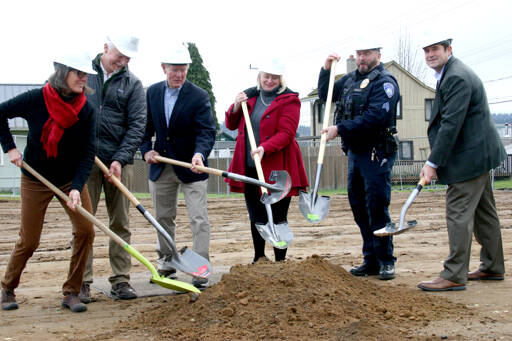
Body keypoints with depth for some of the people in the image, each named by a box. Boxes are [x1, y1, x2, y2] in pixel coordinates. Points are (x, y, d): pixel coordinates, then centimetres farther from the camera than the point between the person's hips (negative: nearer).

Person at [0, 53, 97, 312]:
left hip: (71, 180, 2)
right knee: (29, 240, 0)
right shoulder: (37, 99, -17)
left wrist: (77, 188, -26)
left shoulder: (86, 111, -13)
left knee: (85, 230, -10)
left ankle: (71, 293, 3)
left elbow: (87, 153, -14)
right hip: (35, 180, -2)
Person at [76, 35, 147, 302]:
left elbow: (137, 125, 0)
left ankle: (120, 280, 12)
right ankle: (82, 281, 8)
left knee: (120, 222, 4)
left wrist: (120, 159, -11)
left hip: (119, 162, 0)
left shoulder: (132, 84, 5)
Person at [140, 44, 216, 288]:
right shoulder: (152, 92, 4)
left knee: (199, 219, -5)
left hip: (190, 167, -4)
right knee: (163, 218, 15)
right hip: (160, 166, 5)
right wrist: (146, 150, -4)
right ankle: (166, 264, 30)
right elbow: (146, 126, 12)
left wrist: (199, 154, -36)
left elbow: (206, 131, -18)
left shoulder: (199, 96, -10)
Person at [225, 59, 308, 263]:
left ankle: (280, 261, 10)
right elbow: (231, 125, 16)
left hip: (277, 169, -5)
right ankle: (259, 258, 30)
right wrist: (236, 107, -3)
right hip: (250, 168, 5)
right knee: (256, 218, 15)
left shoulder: (288, 100, -4)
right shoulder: (249, 96, 13)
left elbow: (286, 133, -14)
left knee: (278, 218, -1)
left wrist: (265, 148, -28)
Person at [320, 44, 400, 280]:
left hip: (376, 154, -8)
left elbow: (375, 117, -22)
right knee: (359, 207, 10)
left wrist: (340, 129, -19)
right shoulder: (350, 79, 15)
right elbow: (324, 94, 28)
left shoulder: (384, 82, -10)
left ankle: (386, 261, 3)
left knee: (377, 207, -7)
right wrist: (326, 69, 11)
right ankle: (371, 261, 19)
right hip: (354, 152, 8)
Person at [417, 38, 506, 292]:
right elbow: (445, 121, 20)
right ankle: (492, 267, 28)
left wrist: (433, 163, -23)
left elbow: (451, 124, -24)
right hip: (479, 154, 11)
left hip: (469, 156, -11)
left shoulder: (457, 77, -19)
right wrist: (436, 160, 18)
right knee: (483, 212, 17)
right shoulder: (451, 74, 15)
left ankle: (454, 275, -7)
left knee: (458, 213, -10)